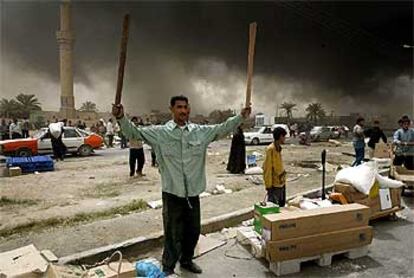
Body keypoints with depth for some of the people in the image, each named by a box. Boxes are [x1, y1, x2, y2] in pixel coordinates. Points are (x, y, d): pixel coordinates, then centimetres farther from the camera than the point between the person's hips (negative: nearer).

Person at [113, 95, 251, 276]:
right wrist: (121, 118, -22)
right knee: (173, 234, 7)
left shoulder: (201, 131, 3)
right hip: (172, 193, -3)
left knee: (193, 231, 19)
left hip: (193, 192, 4)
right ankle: (167, 269, 28)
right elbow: (134, 132, -6)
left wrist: (241, 116, -4)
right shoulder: (159, 132, -5)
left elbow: (223, 128, 5)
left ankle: (186, 260, 42)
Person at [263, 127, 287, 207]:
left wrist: (283, 180, 18)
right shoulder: (271, 149, -19)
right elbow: (267, 168, -19)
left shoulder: (278, 148, 9)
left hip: (281, 183, 9)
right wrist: (269, 185, -19)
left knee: (282, 205, 19)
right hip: (274, 185, -9)